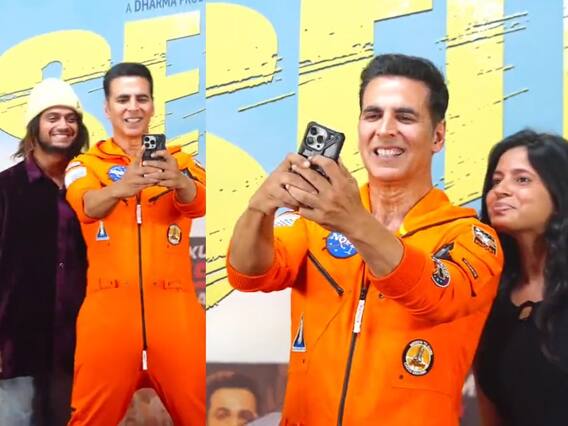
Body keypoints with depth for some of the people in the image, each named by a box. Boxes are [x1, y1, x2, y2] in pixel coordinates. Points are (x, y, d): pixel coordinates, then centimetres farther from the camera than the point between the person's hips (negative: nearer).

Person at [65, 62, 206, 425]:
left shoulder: (180, 159, 11)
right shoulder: (86, 163, 9)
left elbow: (198, 202, -11)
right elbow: (88, 205, -14)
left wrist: (179, 182, -34)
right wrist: (120, 187, -36)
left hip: (174, 307, 1)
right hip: (109, 308, 0)